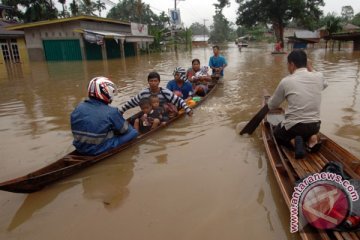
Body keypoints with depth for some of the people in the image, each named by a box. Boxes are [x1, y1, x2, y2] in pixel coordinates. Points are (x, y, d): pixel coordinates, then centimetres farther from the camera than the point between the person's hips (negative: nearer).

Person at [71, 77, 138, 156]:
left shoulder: (78, 108, -3)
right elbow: (125, 129, -6)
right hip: (100, 150, -7)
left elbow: (76, 130, 11)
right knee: (133, 132, 0)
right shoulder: (111, 112, -19)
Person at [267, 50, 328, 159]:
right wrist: (311, 70, 22)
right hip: (315, 126, 4)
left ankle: (294, 142, -4)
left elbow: (271, 106, 2)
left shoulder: (286, 81, -11)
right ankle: (311, 138, 4)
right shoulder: (319, 77, -1)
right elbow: (325, 84, 27)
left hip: (293, 127, -4)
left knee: (277, 133, 28)